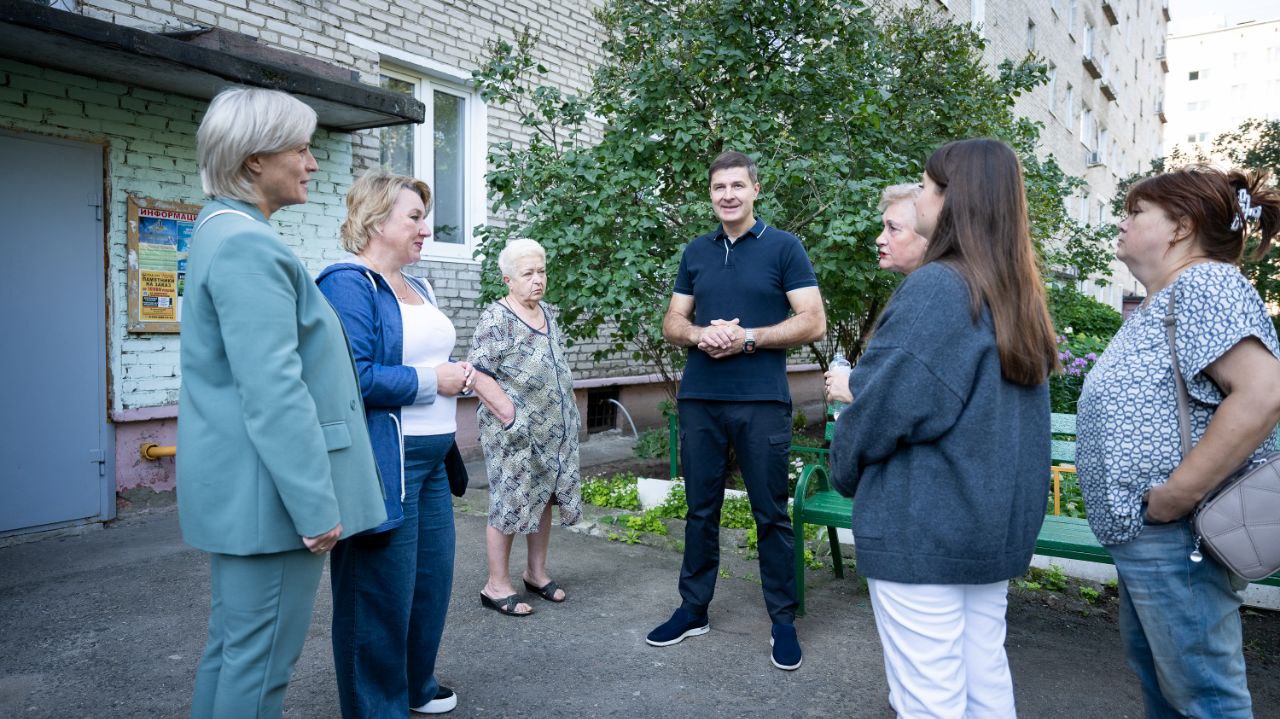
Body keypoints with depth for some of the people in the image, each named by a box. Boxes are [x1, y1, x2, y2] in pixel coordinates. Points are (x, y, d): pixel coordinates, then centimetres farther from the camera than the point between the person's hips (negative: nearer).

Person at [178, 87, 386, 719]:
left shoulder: (222, 231, 15)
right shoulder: (249, 244, -18)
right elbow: (273, 392, -24)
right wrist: (316, 505, -21)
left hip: (235, 486, 11)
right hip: (267, 486, -11)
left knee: (232, 644, 20)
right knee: (260, 659, 1)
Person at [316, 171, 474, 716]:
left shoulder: (417, 288, 16)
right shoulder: (348, 284, -14)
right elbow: (354, 378, -26)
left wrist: (458, 374, 5)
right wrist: (432, 381, -16)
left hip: (432, 460, 10)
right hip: (383, 464, -9)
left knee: (433, 580, 18)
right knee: (382, 594, 3)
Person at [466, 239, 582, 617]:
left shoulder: (547, 314, 12)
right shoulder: (496, 318, -12)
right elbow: (479, 373, -18)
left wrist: (567, 413, 15)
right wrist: (511, 417, -20)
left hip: (554, 429, 8)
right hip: (516, 433, -7)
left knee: (544, 498, 14)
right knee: (510, 501, 0)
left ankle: (537, 572, 28)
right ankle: (497, 585, 11)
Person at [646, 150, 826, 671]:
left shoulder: (783, 247, 0)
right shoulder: (696, 252, 13)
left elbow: (813, 322, -6)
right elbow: (672, 322, 14)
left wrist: (746, 338, -15)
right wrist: (700, 334, -9)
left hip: (762, 402, -4)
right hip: (699, 399, 4)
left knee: (771, 513, 4)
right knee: (700, 509, 12)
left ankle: (782, 620, 18)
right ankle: (694, 609, 25)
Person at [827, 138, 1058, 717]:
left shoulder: (935, 288, -18)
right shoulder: (1020, 294, 8)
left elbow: (881, 407, -16)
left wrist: (843, 470, 2)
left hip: (922, 528, -9)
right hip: (998, 522, 9)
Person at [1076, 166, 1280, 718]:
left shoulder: (1205, 284, -15)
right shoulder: (1159, 302, 16)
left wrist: (1175, 495, -26)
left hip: (1176, 539, -10)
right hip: (1139, 533, 10)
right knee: (1154, 672, 22)